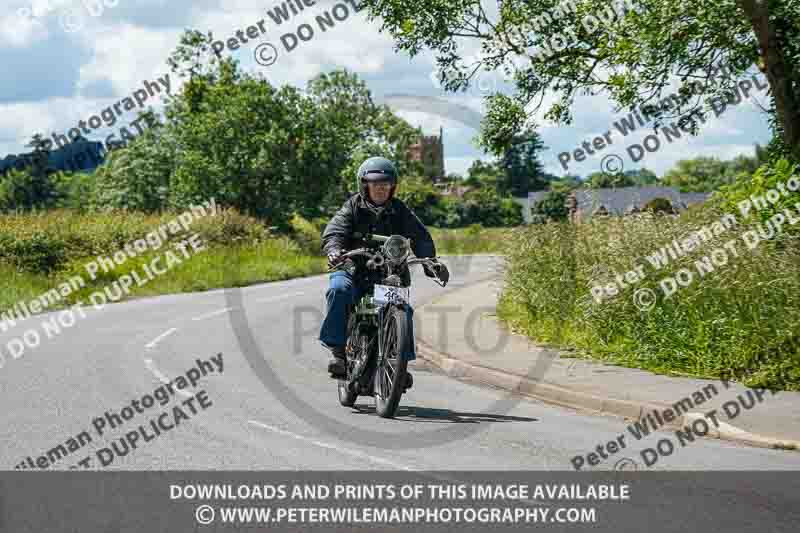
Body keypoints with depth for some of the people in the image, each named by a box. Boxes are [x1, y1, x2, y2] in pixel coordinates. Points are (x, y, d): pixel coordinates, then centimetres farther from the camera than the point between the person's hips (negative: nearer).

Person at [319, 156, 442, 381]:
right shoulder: (353, 207, 3)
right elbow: (334, 231, -10)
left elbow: (420, 236, 2)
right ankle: (337, 349, -25)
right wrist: (334, 250, -34)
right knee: (339, 289, -32)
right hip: (353, 269, -2)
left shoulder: (400, 211, 9)